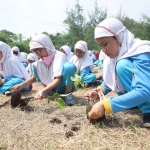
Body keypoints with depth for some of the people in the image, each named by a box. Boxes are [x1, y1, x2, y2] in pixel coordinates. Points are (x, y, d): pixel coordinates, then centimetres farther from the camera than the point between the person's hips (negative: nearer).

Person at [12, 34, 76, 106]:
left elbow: (58, 79, -30)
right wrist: (21, 85, -15)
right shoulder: (42, 60, -1)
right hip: (53, 87, 6)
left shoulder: (59, 56, -21)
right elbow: (34, 77, 1)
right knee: (35, 65, -10)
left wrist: (43, 90, -42)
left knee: (69, 66, -35)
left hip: (65, 86, -5)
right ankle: (51, 92, -1)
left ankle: (68, 94, -14)